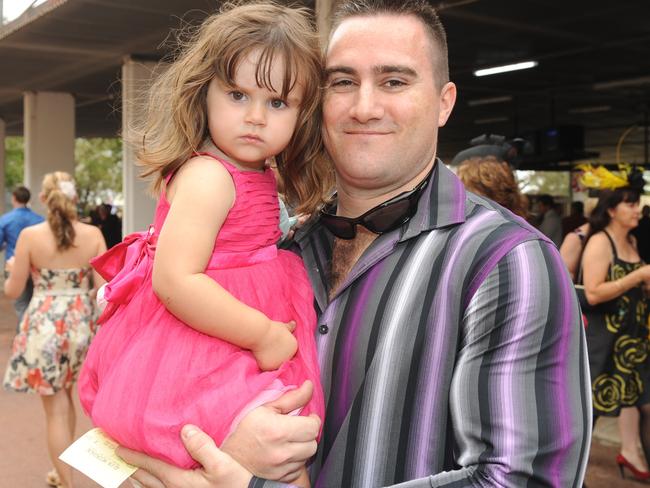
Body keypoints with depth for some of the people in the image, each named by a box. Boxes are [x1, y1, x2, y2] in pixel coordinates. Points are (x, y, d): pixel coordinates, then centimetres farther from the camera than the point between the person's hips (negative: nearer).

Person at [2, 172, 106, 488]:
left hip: (44, 325, -3)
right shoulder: (93, 235, -5)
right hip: (81, 324, 3)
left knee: (56, 408, 6)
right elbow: (103, 286, -5)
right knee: (65, 396, 23)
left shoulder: (30, 235, -9)